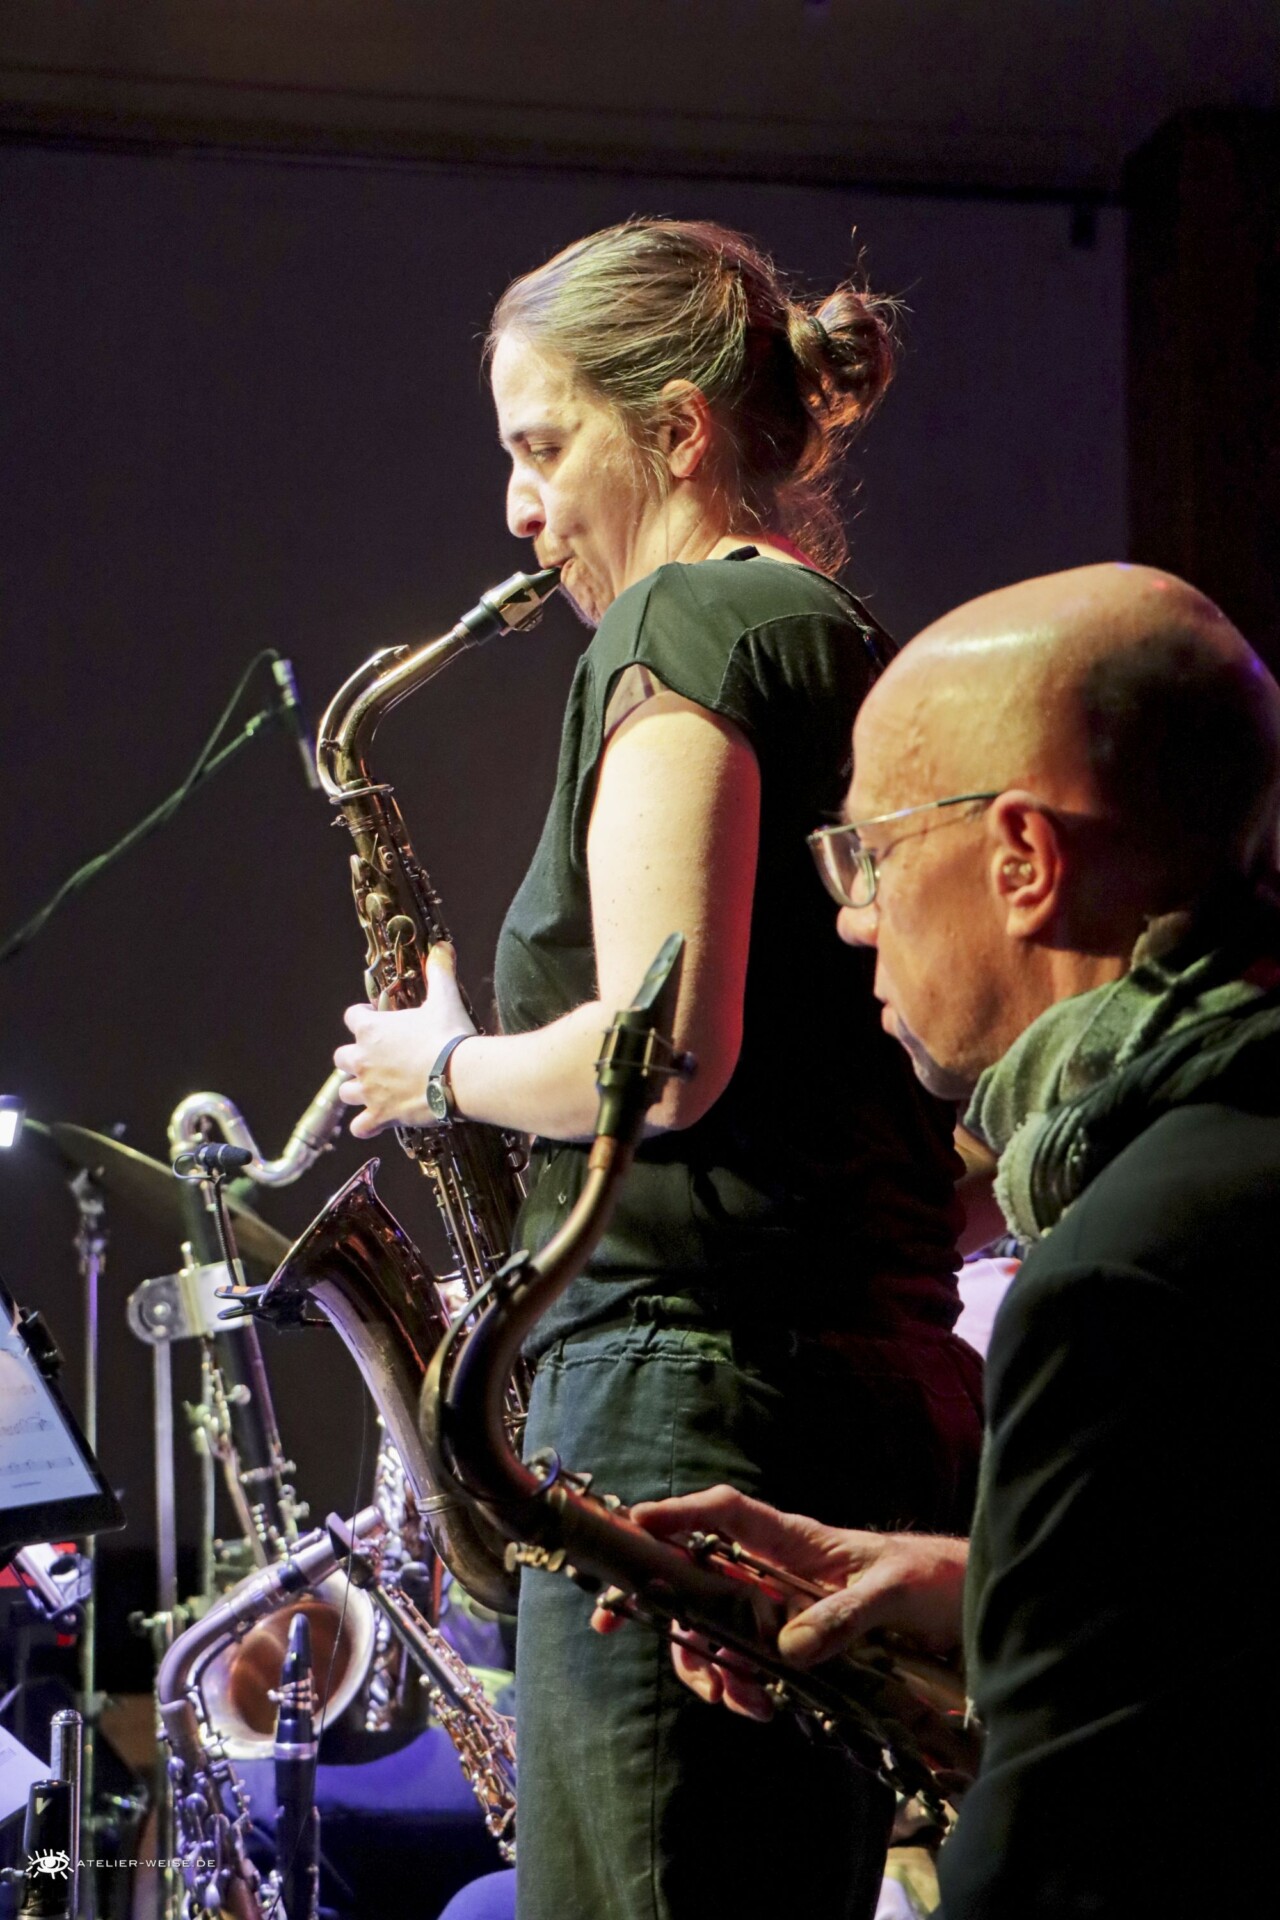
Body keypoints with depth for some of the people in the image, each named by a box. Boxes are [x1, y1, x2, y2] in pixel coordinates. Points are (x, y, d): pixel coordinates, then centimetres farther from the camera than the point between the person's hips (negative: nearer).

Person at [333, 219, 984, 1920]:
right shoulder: (872, 662, 20)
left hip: (690, 1404, -10)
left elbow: (665, 1055, -19)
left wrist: (445, 1065, -2)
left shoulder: (685, 626, -7)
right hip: (892, 1390, 10)